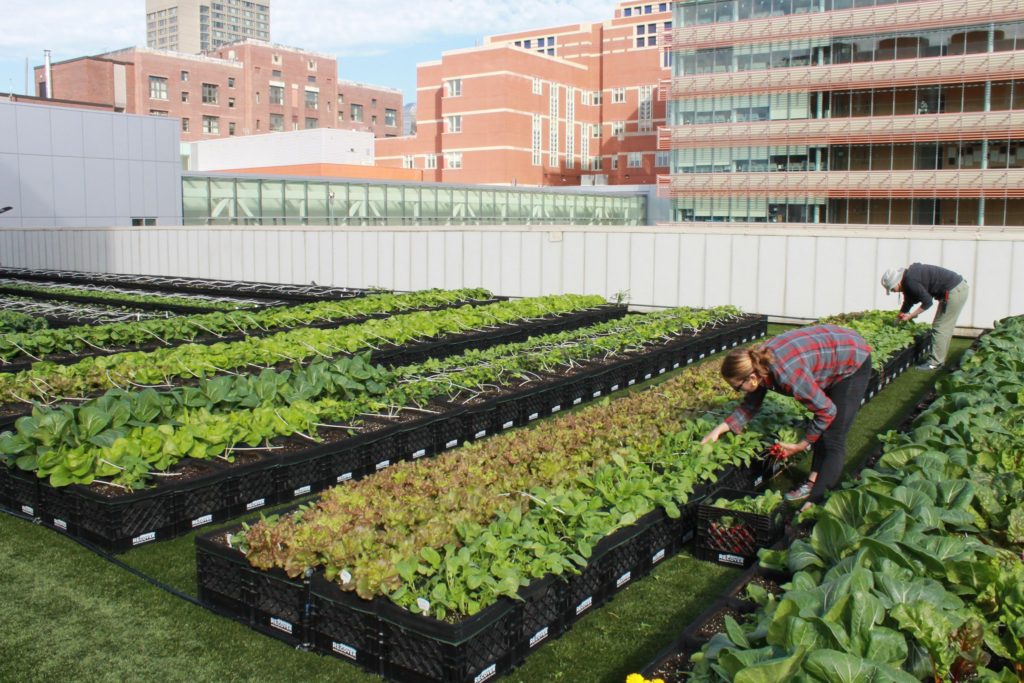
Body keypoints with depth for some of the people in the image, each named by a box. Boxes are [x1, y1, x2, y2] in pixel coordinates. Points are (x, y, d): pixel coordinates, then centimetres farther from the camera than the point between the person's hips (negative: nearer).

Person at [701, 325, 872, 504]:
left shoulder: (787, 375, -39)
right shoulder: (758, 363, -14)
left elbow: (827, 410, -26)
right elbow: (750, 405, 2)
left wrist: (801, 445, -15)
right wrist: (720, 429, -8)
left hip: (853, 362, -8)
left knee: (832, 440, -9)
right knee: (820, 432, 15)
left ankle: (817, 501, -7)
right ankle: (813, 483, 25)